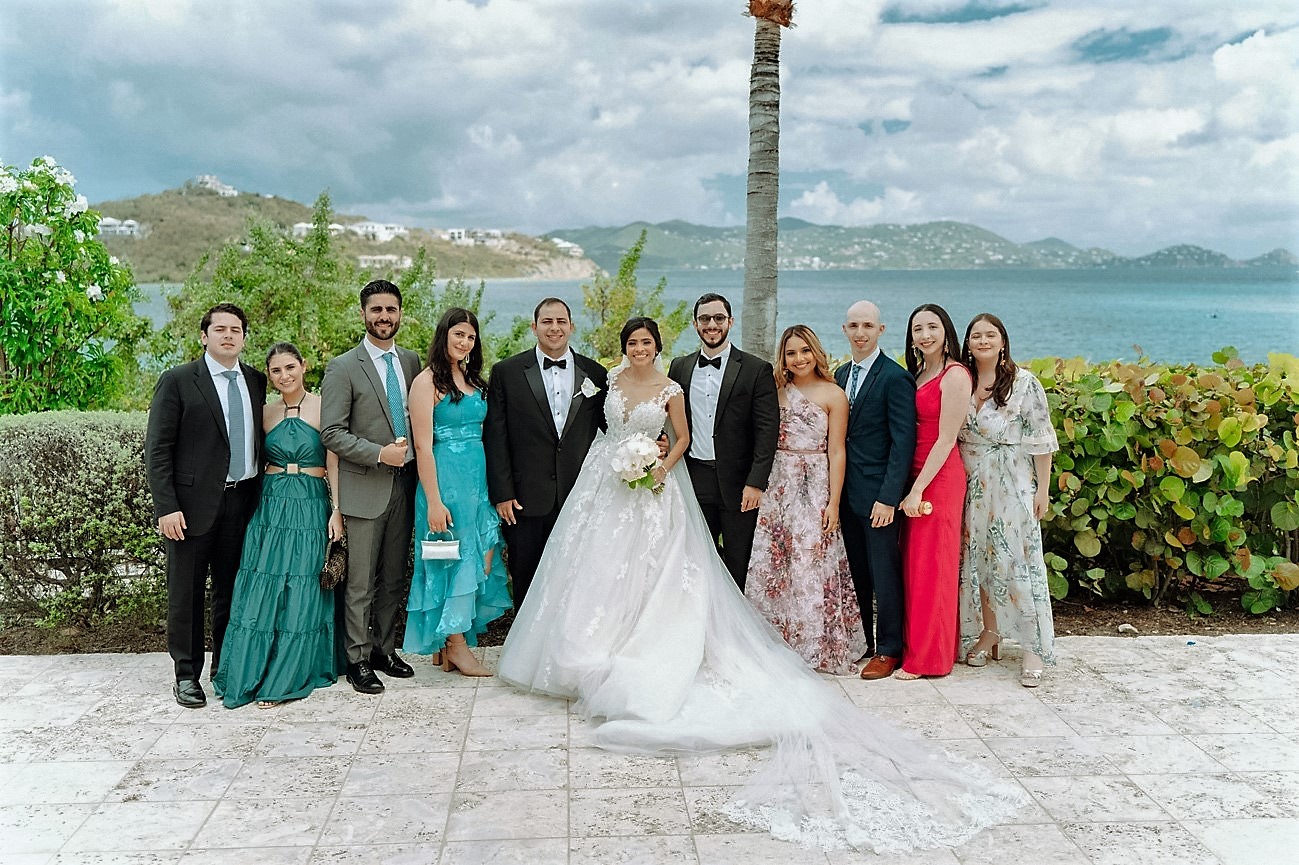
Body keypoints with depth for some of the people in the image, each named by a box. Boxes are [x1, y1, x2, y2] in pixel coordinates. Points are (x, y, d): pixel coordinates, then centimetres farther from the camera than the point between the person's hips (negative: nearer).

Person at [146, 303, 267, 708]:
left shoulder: (256, 382, 9)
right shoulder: (177, 381, -3)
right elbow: (157, 449, -6)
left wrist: (261, 494, 6)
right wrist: (166, 507, -13)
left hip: (242, 501, 4)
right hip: (194, 503, -4)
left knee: (232, 588, 12)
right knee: (187, 592, 5)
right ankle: (187, 674, 18)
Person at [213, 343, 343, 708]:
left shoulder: (322, 407, -1)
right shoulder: (264, 413, 10)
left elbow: (334, 462, -4)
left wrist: (337, 510, -10)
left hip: (311, 507, -3)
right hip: (269, 506, 3)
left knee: (301, 593, 1)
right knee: (262, 589, 2)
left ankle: (285, 679, 9)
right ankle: (251, 673, 11)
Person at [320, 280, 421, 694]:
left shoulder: (411, 361, 10)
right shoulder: (343, 367, -6)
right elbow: (331, 433, -10)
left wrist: (411, 456, 4)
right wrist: (380, 454, -18)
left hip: (404, 485, 5)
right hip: (364, 488, -5)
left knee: (394, 578, 13)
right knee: (360, 583, 2)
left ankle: (384, 649, 26)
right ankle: (358, 659, 14)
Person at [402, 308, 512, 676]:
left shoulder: (473, 380, 14)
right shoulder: (427, 381, -8)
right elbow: (423, 446, -13)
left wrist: (496, 488, 12)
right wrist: (434, 501, -17)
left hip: (479, 478, 8)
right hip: (445, 480, -8)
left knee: (483, 559, 7)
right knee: (455, 559, 1)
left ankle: (445, 644, 18)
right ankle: (456, 645, 14)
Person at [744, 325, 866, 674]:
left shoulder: (833, 394, -1)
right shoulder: (777, 391, 10)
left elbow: (836, 452, -5)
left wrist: (833, 502, -10)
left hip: (815, 488, -4)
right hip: (777, 487, 4)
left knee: (812, 566, -3)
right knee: (773, 564, 4)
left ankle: (818, 646, 10)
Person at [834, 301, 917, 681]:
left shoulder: (895, 378, -10)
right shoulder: (841, 374, 12)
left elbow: (903, 443, -13)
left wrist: (888, 497, -18)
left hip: (877, 494, -7)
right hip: (847, 492, 7)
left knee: (884, 574, 2)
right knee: (858, 574, 13)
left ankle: (888, 650, 14)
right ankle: (863, 643, 23)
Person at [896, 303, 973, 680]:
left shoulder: (955, 375, -11)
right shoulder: (918, 374, 13)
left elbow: (945, 440, -15)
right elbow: (910, 433, 11)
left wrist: (919, 490, -16)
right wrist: (910, 487, 4)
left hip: (939, 479, -7)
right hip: (914, 476, 7)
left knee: (930, 565, 0)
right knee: (913, 563, 11)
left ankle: (928, 657, 11)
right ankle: (914, 645, 22)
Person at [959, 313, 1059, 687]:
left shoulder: (1024, 383, -6)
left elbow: (1041, 440, -5)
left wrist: (1043, 489, -7)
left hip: (1013, 486, -4)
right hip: (972, 487, 4)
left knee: (1018, 559, -3)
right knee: (978, 557, 8)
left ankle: (1034, 648, 3)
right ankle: (988, 632, 22)